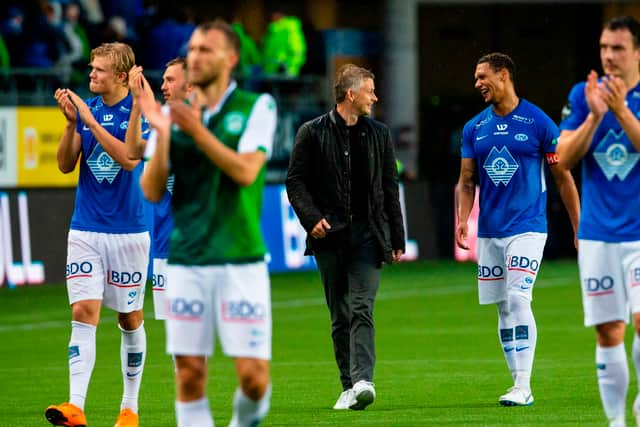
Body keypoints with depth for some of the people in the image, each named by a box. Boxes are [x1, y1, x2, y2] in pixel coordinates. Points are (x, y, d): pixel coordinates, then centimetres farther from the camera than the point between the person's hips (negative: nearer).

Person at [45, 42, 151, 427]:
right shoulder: (86, 109, 6)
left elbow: (129, 158, -21)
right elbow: (66, 165, 4)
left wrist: (90, 120, -22)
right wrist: (71, 123, -11)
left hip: (128, 231, -3)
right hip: (86, 230, 3)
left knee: (130, 318, 8)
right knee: (84, 312, -10)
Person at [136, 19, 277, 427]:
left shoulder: (257, 107, 1)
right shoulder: (174, 112, 9)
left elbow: (245, 171, -13)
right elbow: (152, 191, 3)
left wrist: (197, 130, -18)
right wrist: (162, 134, -10)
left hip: (241, 261, -3)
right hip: (186, 263, 3)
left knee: (253, 376, -6)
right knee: (190, 375, -2)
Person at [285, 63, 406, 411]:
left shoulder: (379, 134, 12)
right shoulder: (312, 133, 3)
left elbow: (390, 187, 14)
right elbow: (295, 180, 2)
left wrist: (397, 240, 11)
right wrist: (311, 218, -13)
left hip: (367, 234, 1)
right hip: (329, 235, -1)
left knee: (361, 310, -13)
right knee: (340, 316, 4)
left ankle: (362, 381, -25)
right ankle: (348, 387, 9)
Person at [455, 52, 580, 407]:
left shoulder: (539, 123, -5)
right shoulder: (474, 128, 8)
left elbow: (563, 178, 1)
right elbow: (467, 181, 11)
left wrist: (579, 228, 0)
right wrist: (463, 219, -7)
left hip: (527, 228, -5)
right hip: (489, 231, 5)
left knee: (517, 299, -17)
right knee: (503, 308, 7)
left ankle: (523, 387, -15)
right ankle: (518, 383, 13)